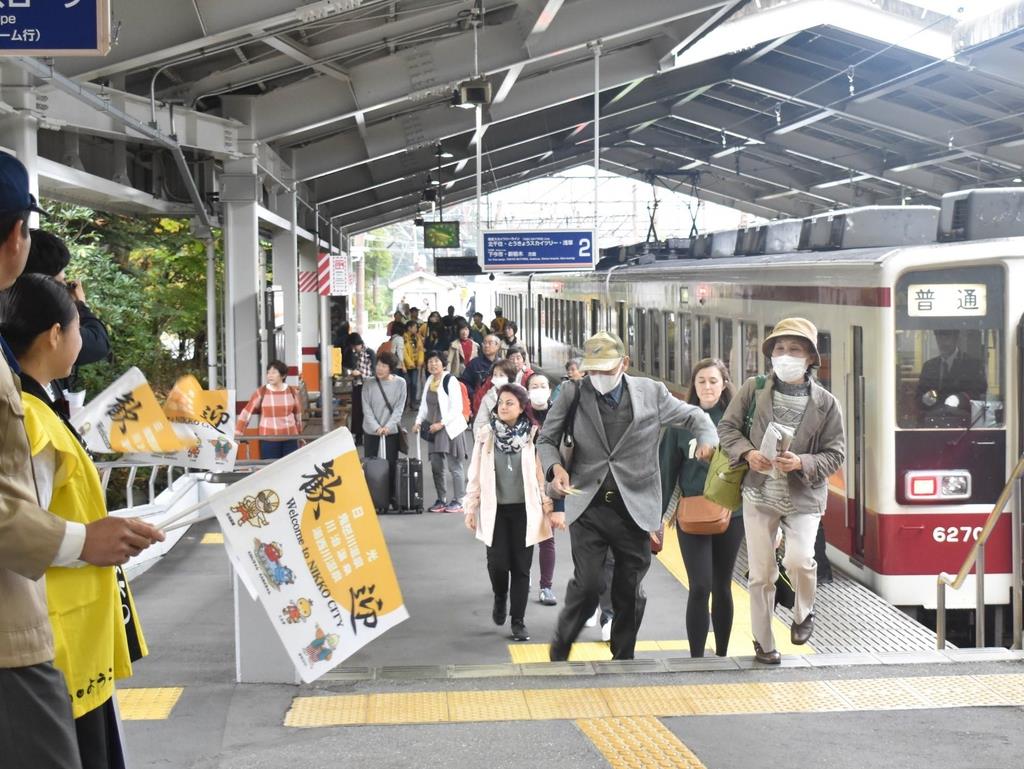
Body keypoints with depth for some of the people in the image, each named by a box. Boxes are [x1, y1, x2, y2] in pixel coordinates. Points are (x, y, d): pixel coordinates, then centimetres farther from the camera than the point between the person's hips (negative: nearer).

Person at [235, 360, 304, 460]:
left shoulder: (292, 392, 3)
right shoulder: (261, 392, -4)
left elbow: (298, 415, 14)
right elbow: (246, 413, -7)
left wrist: (300, 435, 19)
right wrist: (237, 434, -14)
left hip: (290, 438, 2)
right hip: (268, 439, -2)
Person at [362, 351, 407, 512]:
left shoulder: (400, 383, -4)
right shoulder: (369, 385, -4)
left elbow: (399, 408, -4)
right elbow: (367, 409, -5)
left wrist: (388, 426, -14)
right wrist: (376, 427, -16)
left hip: (392, 430, 0)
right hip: (371, 431, 0)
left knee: (392, 463, 5)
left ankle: (392, 496, 15)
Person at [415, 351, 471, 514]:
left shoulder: (451, 381, -12)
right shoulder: (429, 381, 11)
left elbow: (457, 408, -16)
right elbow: (424, 404, 19)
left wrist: (441, 423, -19)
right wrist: (418, 421, 5)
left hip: (452, 428, -7)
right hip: (434, 429, 8)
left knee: (455, 466, -3)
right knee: (436, 466, 9)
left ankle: (457, 501, 2)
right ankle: (441, 500, 19)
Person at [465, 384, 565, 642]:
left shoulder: (533, 435, -6)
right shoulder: (486, 434, -1)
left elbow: (543, 474, -2)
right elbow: (475, 474, 5)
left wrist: (551, 509, -2)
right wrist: (471, 509, 4)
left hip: (524, 509, -1)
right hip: (494, 509, 1)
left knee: (521, 566, 1)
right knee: (497, 562, -5)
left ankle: (518, 621, 12)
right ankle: (500, 597, 27)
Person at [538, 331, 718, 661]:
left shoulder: (652, 393, 0)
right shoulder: (573, 396, -2)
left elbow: (694, 417, 13)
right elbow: (547, 439, 8)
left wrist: (708, 440, -8)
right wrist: (556, 467, -13)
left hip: (635, 508, 2)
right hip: (589, 507, -1)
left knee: (629, 591, 10)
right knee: (588, 584, -11)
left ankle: (623, 659, 27)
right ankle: (559, 651, 12)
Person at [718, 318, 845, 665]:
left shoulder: (825, 402, -2)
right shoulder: (754, 389, -1)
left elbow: (835, 454, 0)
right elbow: (727, 427, 4)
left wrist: (802, 463, -17)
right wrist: (748, 453, -14)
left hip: (804, 497, -1)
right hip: (760, 494, 1)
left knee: (799, 560, -20)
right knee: (761, 574, 5)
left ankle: (804, 613, 12)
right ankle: (763, 642, 22)